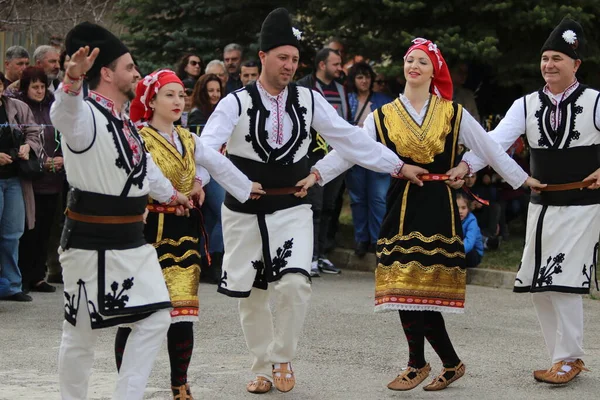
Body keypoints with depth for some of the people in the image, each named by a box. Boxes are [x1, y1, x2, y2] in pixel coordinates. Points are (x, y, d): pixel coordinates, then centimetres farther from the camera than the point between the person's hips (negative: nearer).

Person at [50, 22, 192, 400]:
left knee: (155, 319, 6)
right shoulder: (86, 115, -16)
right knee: (83, 332, 3)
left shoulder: (123, 121, 13)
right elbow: (63, 113, -43)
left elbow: (143, 166, 31)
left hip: (132, 240, 9)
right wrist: (73, 78, -64)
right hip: (90, 242, -9)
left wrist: (172, 193, 47)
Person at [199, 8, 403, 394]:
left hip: (292, 208, 1)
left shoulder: (309, 100, 1)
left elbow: (349, 137, 3)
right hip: (244, 211, -1)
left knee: (295, 284, -17)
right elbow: (208, 145, -21)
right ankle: (263, 368, 27)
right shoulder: (237, 103, -9)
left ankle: (283, 359, 6)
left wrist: (396, 165, 1)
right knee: (251, 295, 9)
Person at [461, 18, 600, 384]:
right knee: (538, 286, 6)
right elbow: (497, 140, -9)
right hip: (541, 205, 5)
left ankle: (569, 358, 3)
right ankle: (564, 357, 19)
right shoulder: (526, 106, 3)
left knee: (564, 283, -11)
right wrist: (466, 166, -23)